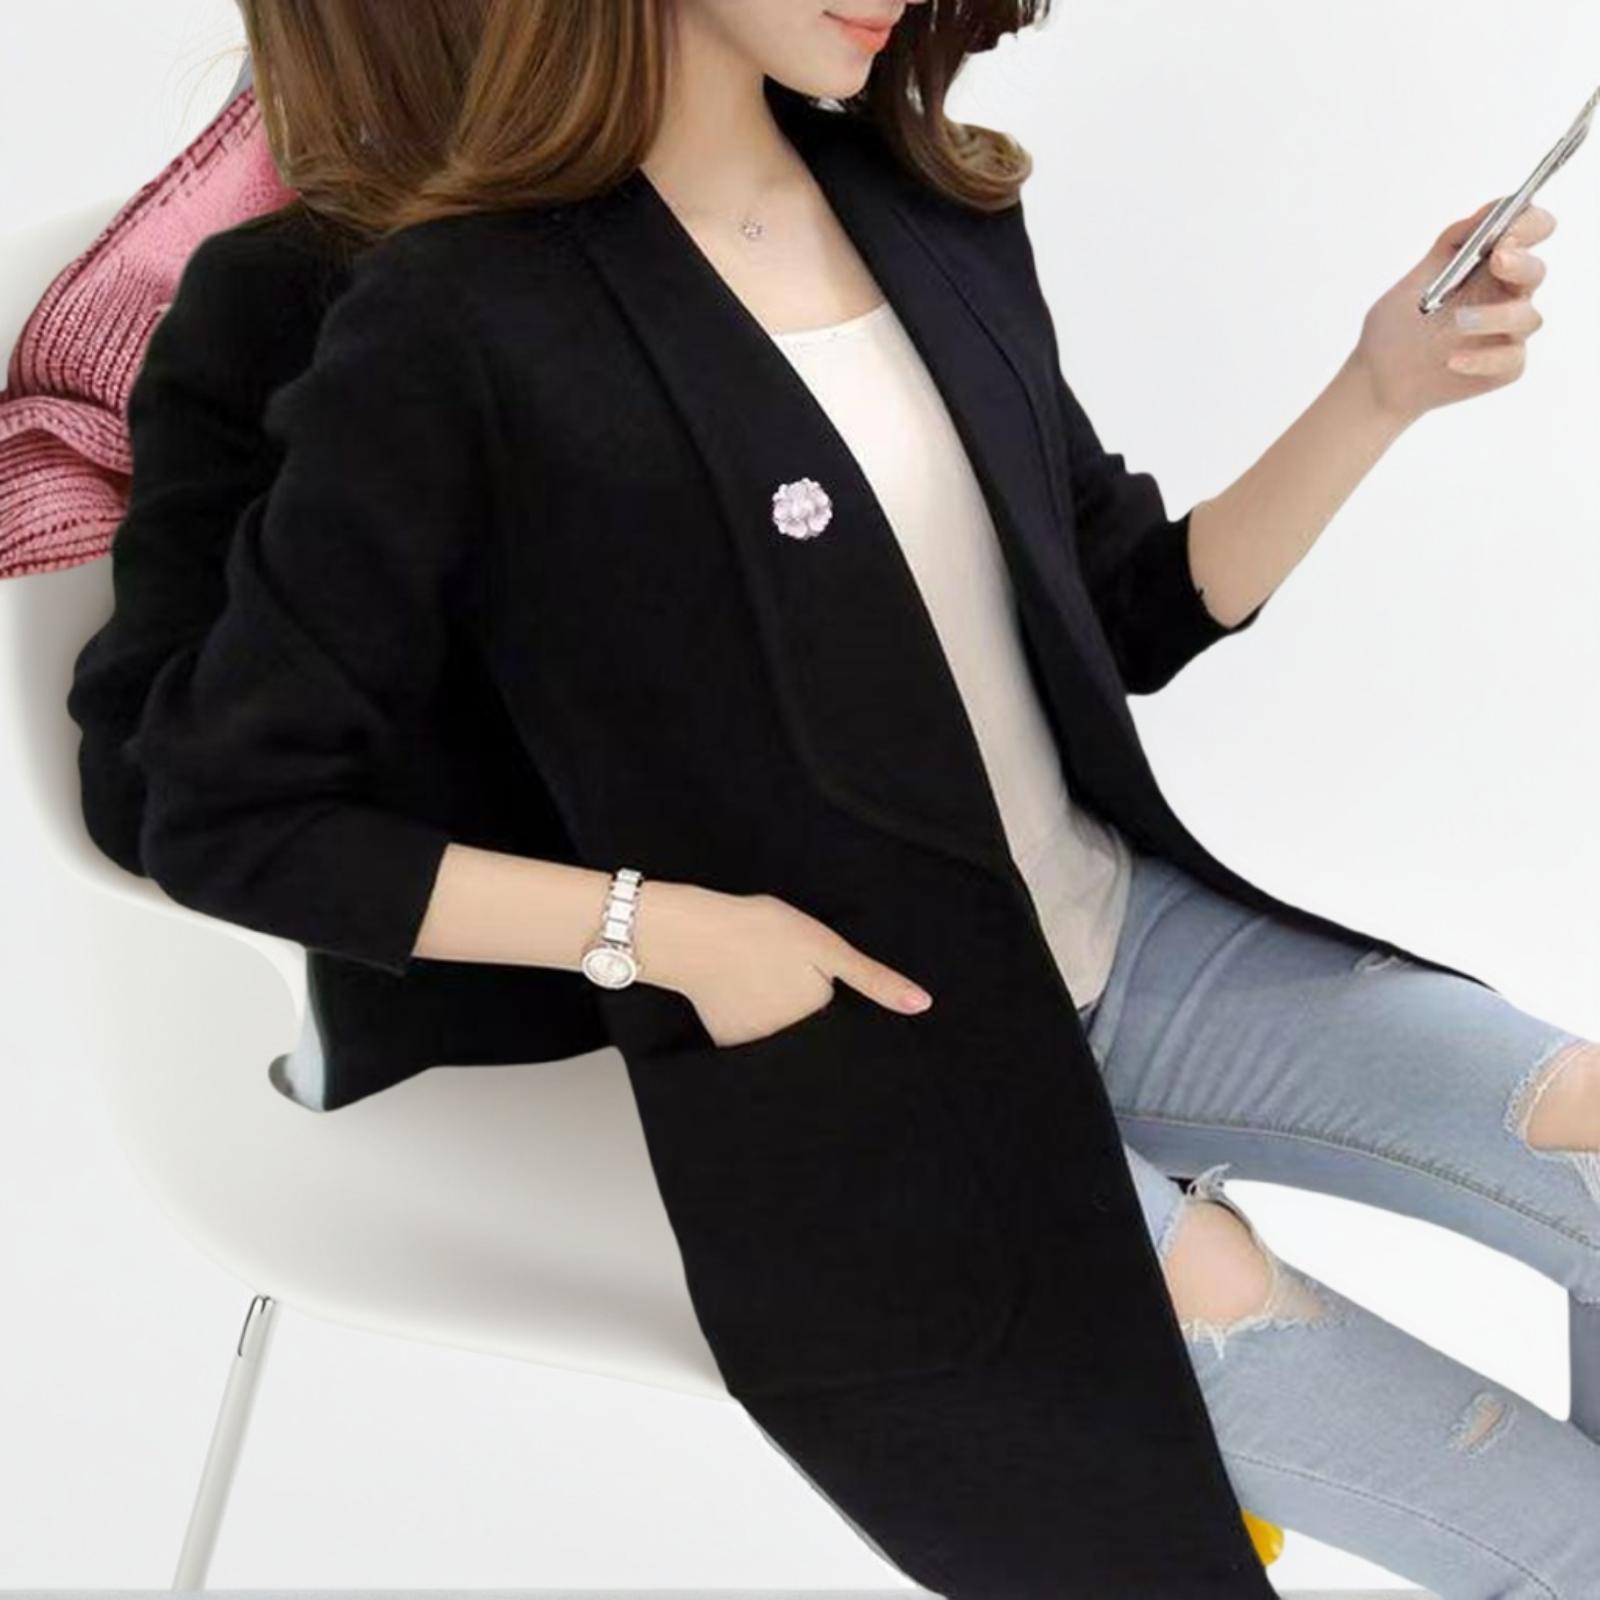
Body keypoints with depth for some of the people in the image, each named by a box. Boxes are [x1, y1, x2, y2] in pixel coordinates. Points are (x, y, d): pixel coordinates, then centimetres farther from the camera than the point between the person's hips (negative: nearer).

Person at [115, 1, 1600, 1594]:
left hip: (1137, 937, 6)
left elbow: (1134, 611, 11)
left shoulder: (936, 216, 4)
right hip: (851, 1054, -6)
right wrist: (666, 929, -16)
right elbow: (226, 817, -11)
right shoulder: (464, 327, -15)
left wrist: (1380, 392, -4)